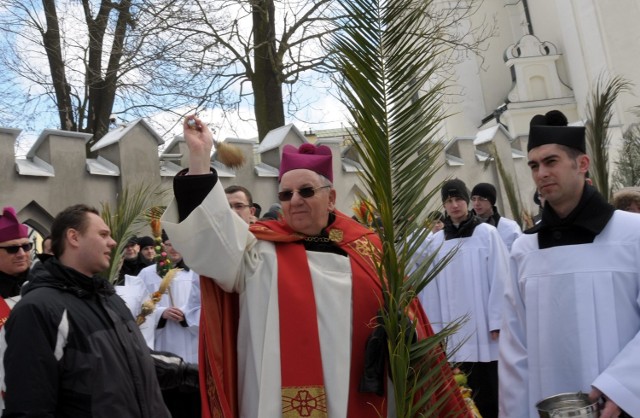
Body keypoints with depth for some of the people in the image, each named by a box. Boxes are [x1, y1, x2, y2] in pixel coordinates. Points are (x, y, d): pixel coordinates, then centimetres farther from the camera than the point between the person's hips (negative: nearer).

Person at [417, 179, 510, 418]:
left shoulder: (487, 233, -3)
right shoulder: (435, 241, 3)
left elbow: (500, 278, -5)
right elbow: (431, 288, 3)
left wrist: (497, 321, -8)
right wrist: (434, 328, 2)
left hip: (482, 328, -2)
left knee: (488, 389, 6)